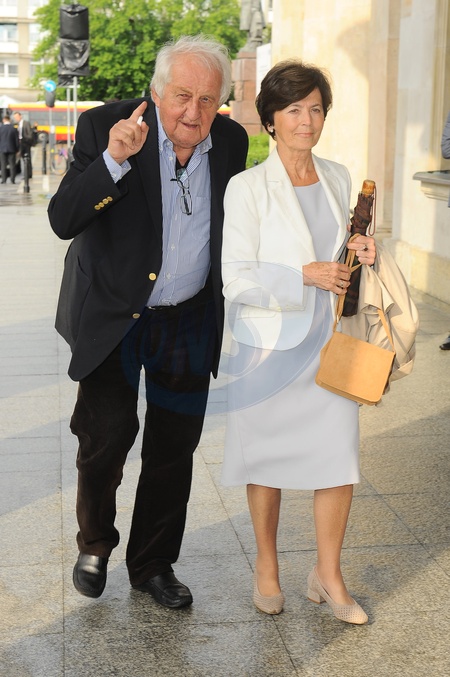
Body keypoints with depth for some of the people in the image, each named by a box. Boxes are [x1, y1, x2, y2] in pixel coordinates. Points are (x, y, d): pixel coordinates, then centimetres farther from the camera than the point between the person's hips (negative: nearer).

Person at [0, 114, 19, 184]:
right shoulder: (14, 128, -6)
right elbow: (17, 140, -3)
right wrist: (17, 149, 7)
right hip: (12, 149, 0)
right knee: (12, 165, 4)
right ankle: (12, 180, 1)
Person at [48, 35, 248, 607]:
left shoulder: (231, 140, -2)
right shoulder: (104, 127, -14)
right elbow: (62, 220, -23)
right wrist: (113, 160, -36)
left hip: (190, 321, 4)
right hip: (113, 317, -3)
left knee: (173, 449, 12)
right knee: (105, 438, -1)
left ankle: (152, 564, 31)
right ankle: (94, 545, 29)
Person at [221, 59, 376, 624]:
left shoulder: (337, 178, 7)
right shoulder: (248, 188, -10)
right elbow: (237, 280, -14)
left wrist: (354, 248, 0)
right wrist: (306, 275, -23)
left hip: (328, 342, 4)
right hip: (269, 344, -4)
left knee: (340, 456, 2)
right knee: (268, 458, 10)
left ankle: (328, 574, 20)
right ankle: (266, 565, 31)